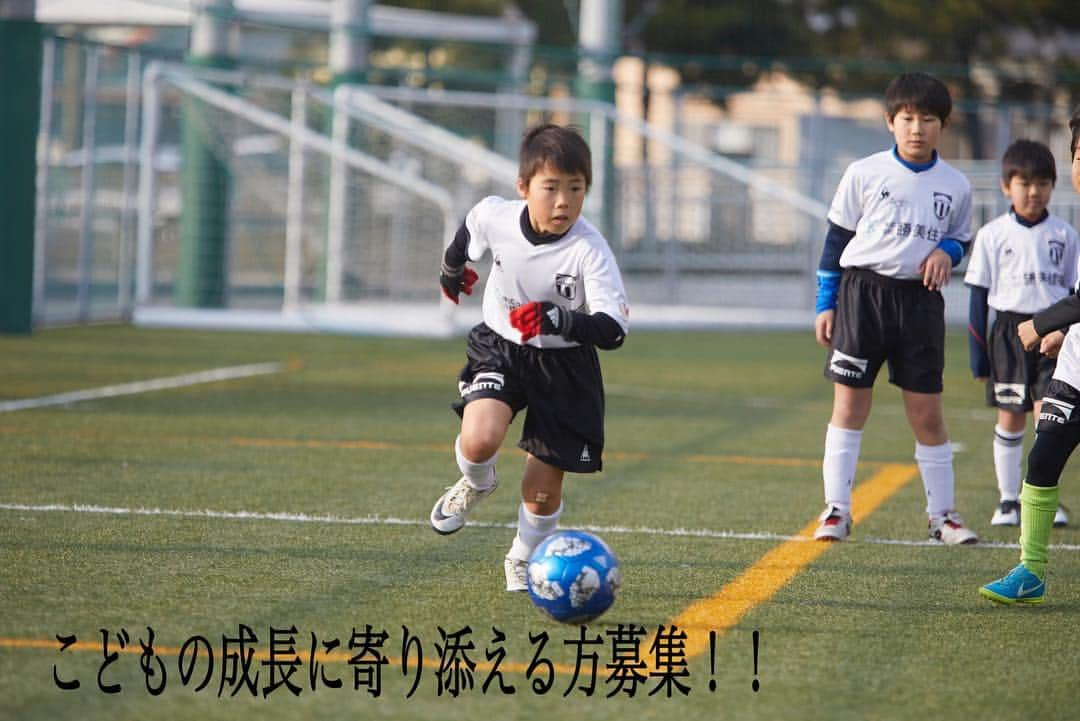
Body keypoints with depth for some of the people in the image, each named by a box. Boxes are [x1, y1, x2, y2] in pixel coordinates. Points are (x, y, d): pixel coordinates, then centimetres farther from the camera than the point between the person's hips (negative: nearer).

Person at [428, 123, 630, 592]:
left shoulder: (589, 250, -27)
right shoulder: (494, 216, -17)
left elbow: (614, 328, -31)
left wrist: (557, 320, -47)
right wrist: (453, 266, 27)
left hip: (564, 364, -1)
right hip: (499, 349, 1)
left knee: (543, 488, 2)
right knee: (479, 439, -26)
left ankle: (526, 558, 34)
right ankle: (476, 484, 11)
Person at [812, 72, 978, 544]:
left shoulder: (955, 185, 5)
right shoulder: (865, 173, 0)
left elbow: (960, 237, 20)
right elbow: (837, 238, 5)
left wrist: (947, 252, -5)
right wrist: (825, 304, 2)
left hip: (920, 300, 1)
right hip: (862, 290, -1)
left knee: (927, 411, 2)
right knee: (849, 403, -1)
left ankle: (942, 514, 11)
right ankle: (836, 510, 6)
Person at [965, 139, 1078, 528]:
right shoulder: (992, 235, 2)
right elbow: (979, 296, 4)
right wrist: (978, 354, 1)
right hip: (1008, 331, 0)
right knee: (1010, 419, 3)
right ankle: (1008, 499, 13)